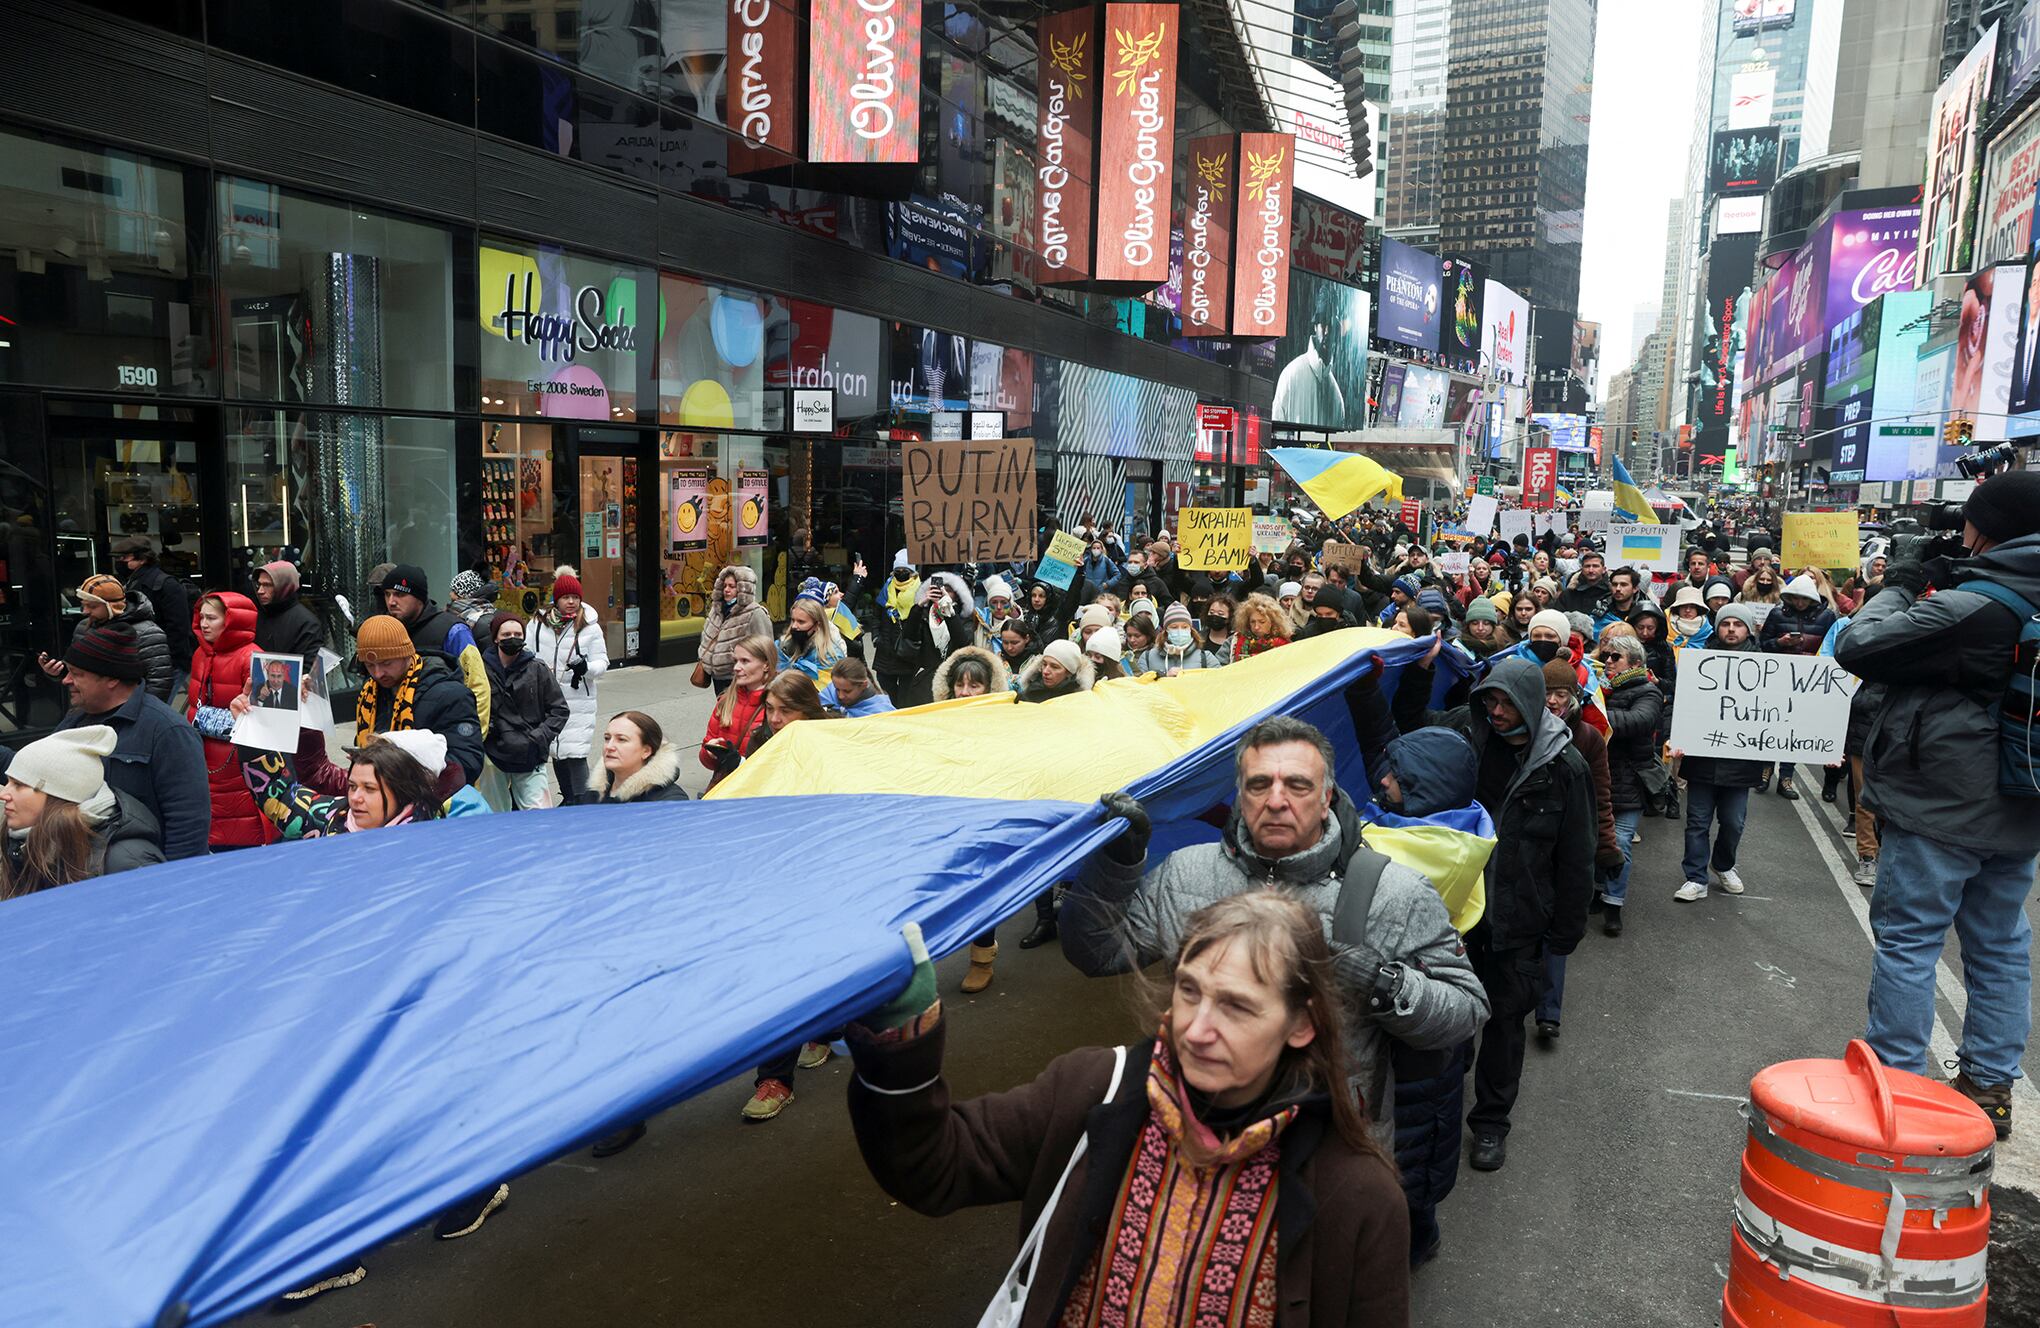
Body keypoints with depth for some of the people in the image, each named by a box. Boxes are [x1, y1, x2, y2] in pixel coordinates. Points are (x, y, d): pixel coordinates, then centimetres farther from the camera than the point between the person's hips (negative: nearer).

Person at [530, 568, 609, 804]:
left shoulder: (590, 627, -2)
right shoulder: (538, 623, 4)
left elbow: (602, 663, -1)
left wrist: (586, 667, -21)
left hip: (578, 700, -4)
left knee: (575, 753, -11)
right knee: (556, 750, 14)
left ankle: (581, 800, -6)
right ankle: (568, 798, 29)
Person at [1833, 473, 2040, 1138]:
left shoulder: (1966, 606, -21)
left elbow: (1859, 647, -19)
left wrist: (1898, 588, -3)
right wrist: (1937, 588, 9)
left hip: (1940, 809, -8)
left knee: (1908, 940, 1)